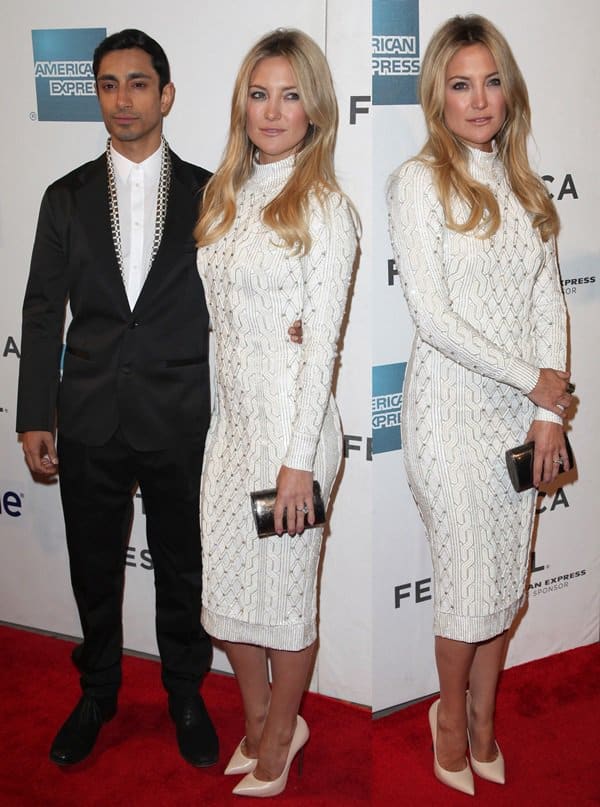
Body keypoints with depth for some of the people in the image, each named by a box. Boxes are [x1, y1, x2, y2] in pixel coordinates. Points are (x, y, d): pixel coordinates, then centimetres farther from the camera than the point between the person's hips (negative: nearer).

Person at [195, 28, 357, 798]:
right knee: (223, 581, 15)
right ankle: (259, 721, 37)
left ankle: (278, 739, 31)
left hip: (291, 423, -7)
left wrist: (299, 460, -17)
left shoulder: (323, 207, -11)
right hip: (230, 418, 7)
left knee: (283, 587, 8)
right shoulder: (227, 194, 9)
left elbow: (322, 341, -15)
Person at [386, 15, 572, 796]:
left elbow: (550, 300, 6)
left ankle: (484, 718, 32)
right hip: (453, 408, -5)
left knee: (509, 576, 12)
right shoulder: (419, 181, -8)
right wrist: (533, 381, -12)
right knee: (472, 579, 3)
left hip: (524, 410, 5)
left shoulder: (525, 185, 9)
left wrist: (550, 411, -3)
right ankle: (451, 712, 30)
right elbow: (433, 317, -15)